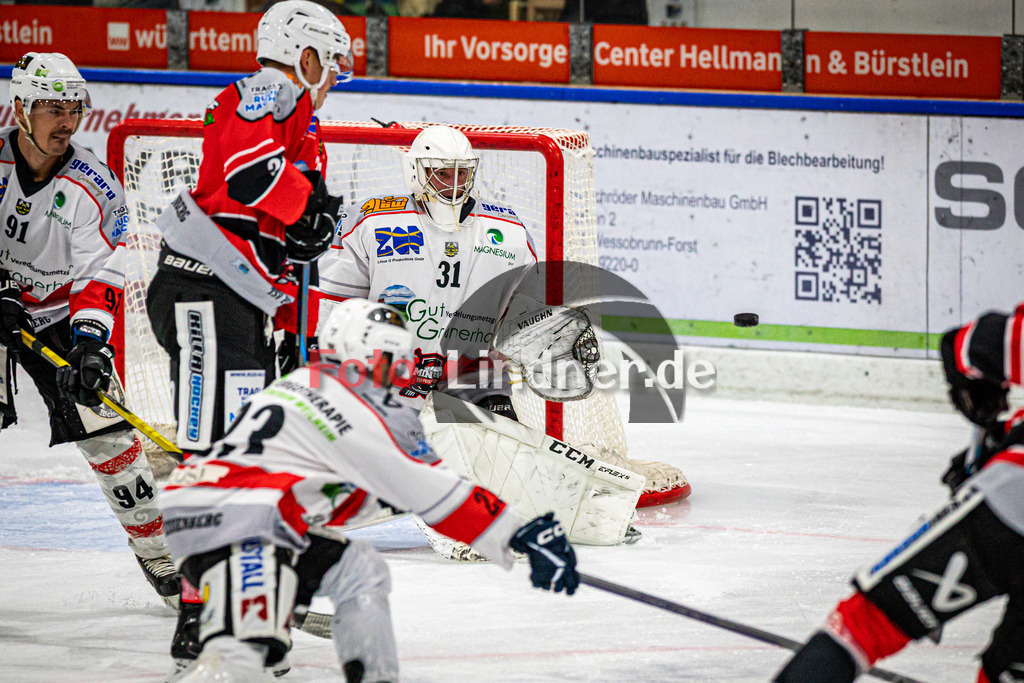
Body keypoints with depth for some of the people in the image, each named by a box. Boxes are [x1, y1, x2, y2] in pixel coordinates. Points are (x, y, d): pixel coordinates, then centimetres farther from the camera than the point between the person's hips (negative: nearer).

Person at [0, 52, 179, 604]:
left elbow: (98, 279, -15)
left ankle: (154, 552, 9)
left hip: (59, 315, 1)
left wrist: (89, 341, -30)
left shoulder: (95, 190, -13)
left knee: (107, 431, -5)